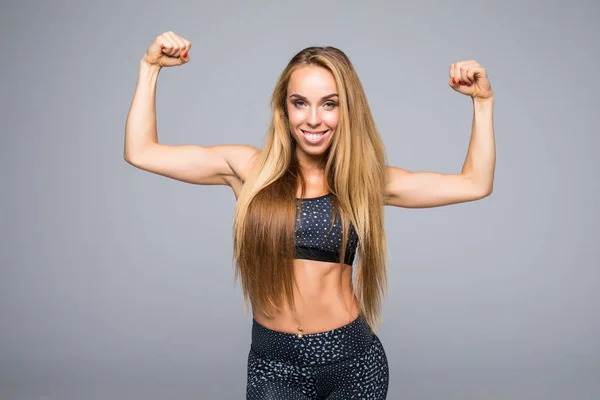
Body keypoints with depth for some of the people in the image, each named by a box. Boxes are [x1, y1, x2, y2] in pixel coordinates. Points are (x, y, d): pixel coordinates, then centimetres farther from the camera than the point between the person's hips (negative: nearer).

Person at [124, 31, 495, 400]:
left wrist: (483, 101, -3)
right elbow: (141, 152, 0)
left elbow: (475, 183, 3)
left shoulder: (365, 179, 0)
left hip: (353, 360, 1)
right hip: (274, 364, 0)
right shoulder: (250, 168, -1)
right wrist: (150, 67, -2)